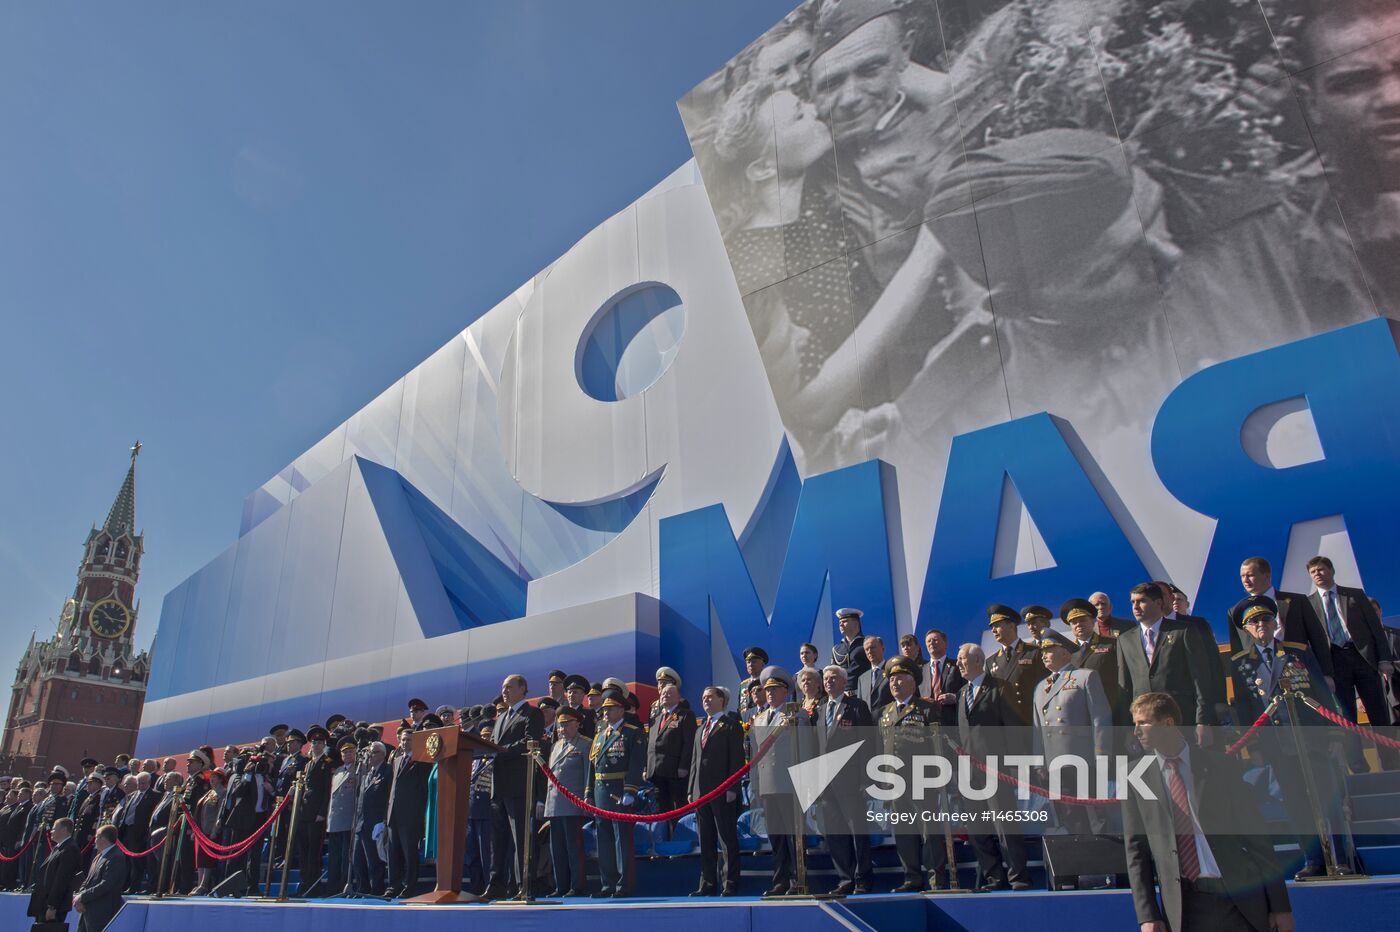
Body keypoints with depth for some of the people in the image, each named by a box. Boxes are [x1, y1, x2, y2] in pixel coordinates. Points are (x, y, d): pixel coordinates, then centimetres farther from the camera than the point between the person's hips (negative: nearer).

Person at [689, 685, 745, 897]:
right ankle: (707, 885, 16)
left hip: (723, 792, -7)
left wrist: (732, 788, -16)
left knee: (728, 840, -2)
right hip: (701, 792, 7)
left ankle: (731, 886, 4)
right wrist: (691, 789, 12)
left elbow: (737, 758, -8)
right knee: (705, 842, 10)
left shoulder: (731, 725, -1)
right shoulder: (701, 729, 21)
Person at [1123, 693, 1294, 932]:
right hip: (1183, 907, 0)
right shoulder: (1136, 780, 2)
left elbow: (1255, 834, 4)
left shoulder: (1221, 766, 2)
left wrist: (1280, 905, 2)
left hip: (1242, 901, 0)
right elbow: (1136, 852, 3)